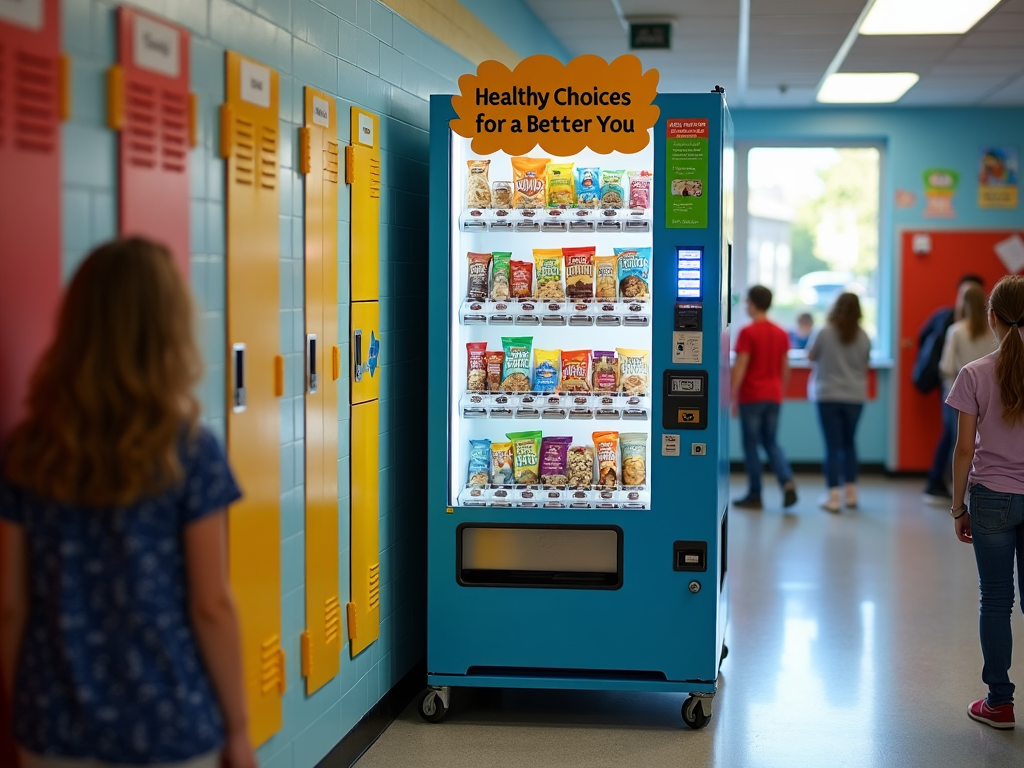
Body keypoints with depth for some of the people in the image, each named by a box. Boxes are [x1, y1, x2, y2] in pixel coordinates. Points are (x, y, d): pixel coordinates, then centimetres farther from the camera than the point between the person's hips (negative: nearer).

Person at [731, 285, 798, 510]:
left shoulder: (747, 332, -11)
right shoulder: (781, 333, 7)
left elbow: (740, 367, -15)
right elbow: (785, 368, 11)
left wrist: (732, 397, -12)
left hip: (751, 397, -5)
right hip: (773, 397, 6)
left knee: (750, 445, 4)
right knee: (770, 442, 14)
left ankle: (755, 495, 7)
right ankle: (788, 483, -7)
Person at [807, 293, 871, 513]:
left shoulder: (824, 333, -12)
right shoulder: (863, 337, -3)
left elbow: (810, 357, 2)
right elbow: (865, 366, 8)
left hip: (828, 396, -3)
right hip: (855, 396, 3)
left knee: (832, 445, -1)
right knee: (849, 443, 17)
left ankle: (833, 496, -4)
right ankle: (851, 493, 20)